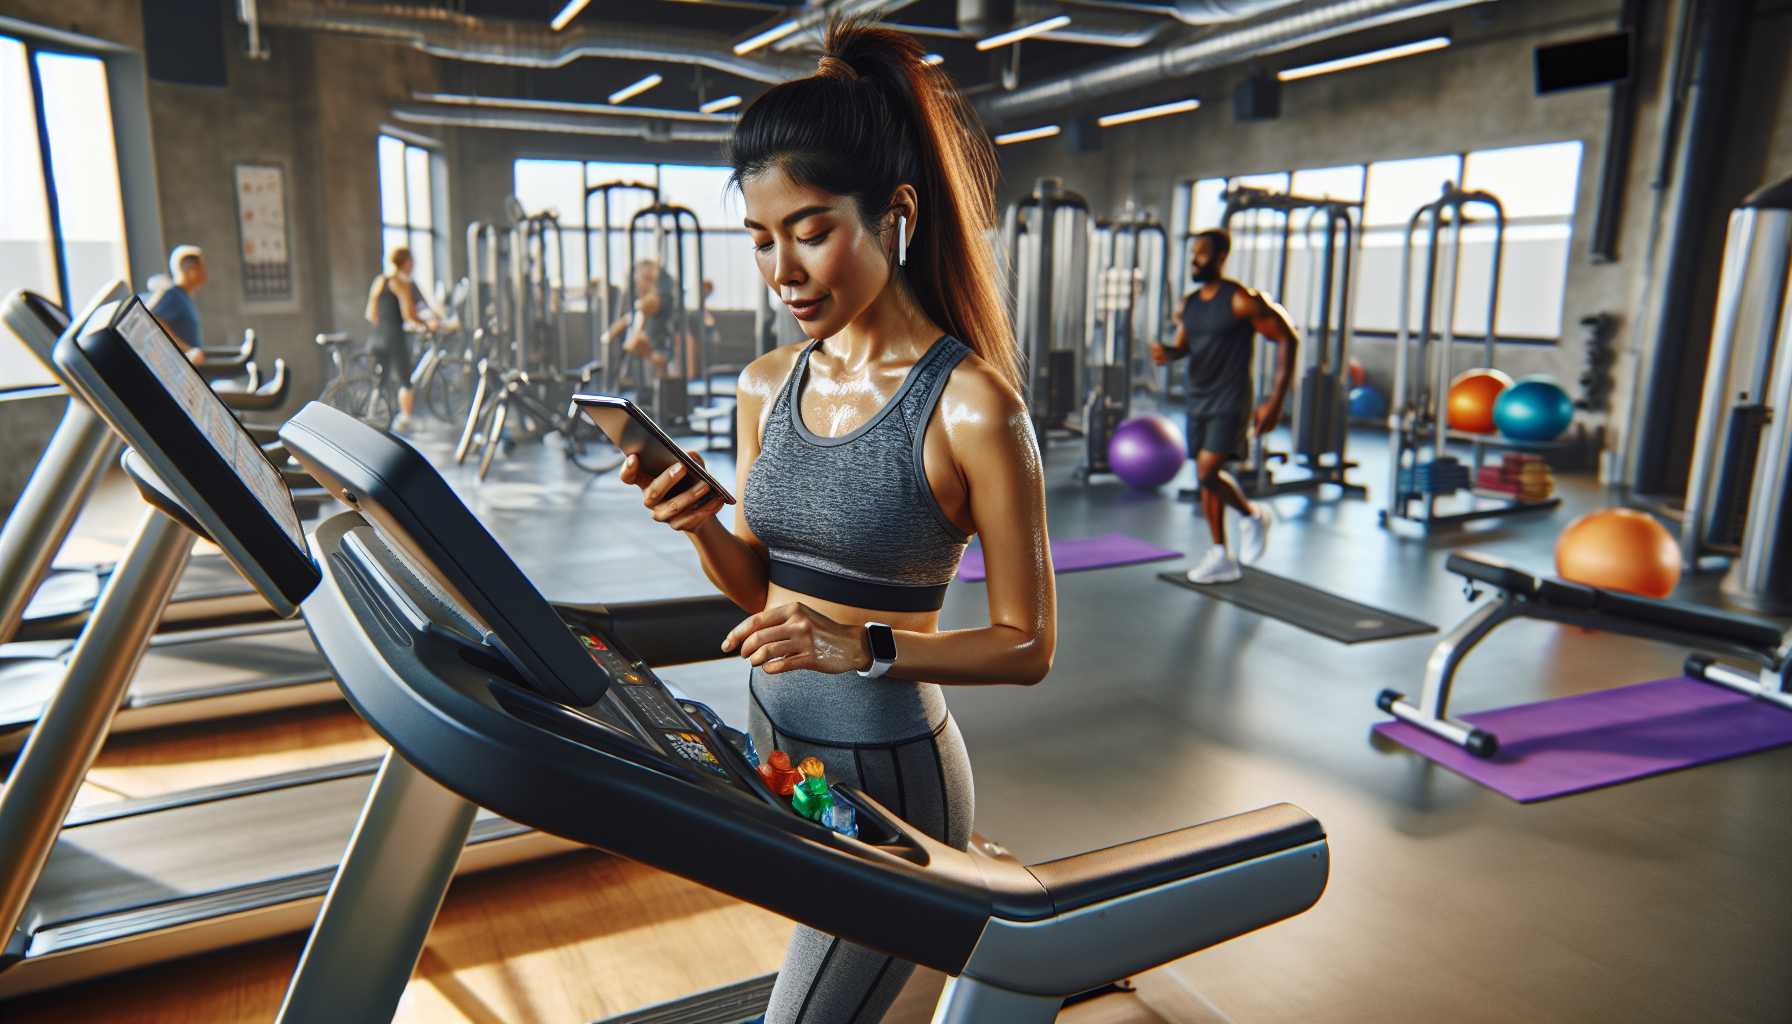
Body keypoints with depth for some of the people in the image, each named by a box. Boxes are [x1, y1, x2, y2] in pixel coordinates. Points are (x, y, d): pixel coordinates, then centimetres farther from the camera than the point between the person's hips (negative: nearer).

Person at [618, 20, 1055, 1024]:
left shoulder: (971, 405, -18)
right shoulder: (767, 386, 1)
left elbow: (1028, 645, -13)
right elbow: (759, 587, 9)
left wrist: (866, 648, -25)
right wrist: (701, 527, -10)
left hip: (886, 771, -7)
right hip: (772, 739, 7)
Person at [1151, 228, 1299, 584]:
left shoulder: (1241, 300, -13)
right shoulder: (1189, 303, 8)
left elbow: (1287, 339, -11)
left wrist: (1276, 400, -15)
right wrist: (1166, 353, -7)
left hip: (1229, 403, -7)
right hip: (1198, 401, 7)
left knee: (1208, 472, -18)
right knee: (1206, 479, 9)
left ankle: (1253, 515, 11)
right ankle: (1221, 558, 19)